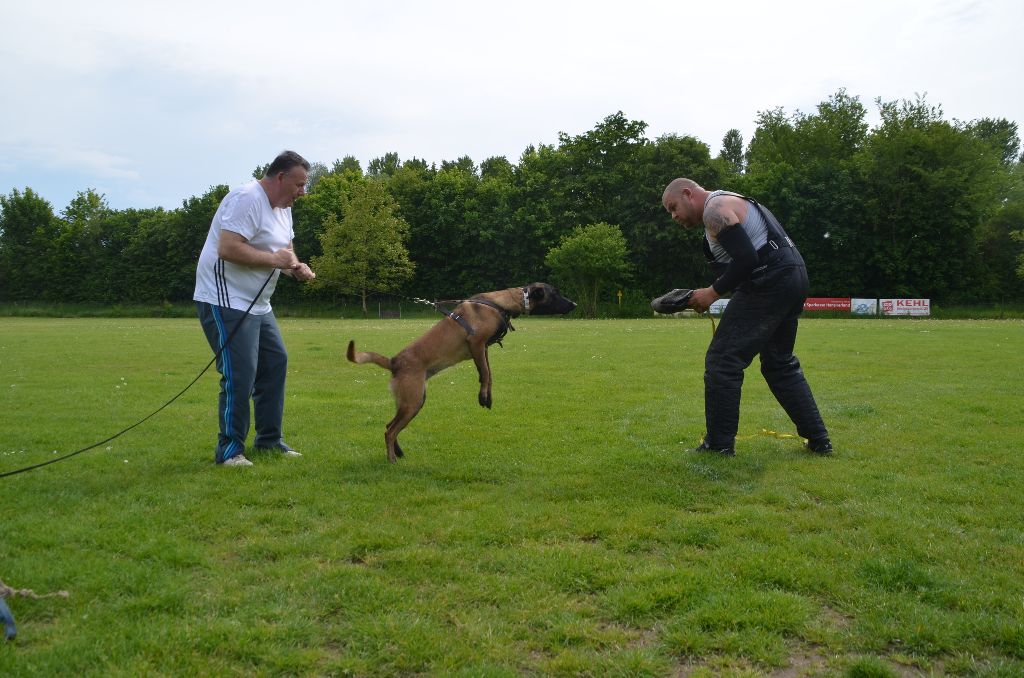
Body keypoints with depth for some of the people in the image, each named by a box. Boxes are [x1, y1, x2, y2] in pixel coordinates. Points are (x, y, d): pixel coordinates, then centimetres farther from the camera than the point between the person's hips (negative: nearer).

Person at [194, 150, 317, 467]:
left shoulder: (282, 207, 13)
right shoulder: (247, 199, -19)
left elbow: (286, 249, 21)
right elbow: (228, 249, -28)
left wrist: (297, 267, -1)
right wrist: (274, 259, -21)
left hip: (257, 305, 11)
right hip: (226, 302, -10)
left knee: (276, 363, 12)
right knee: (240, 375, -12)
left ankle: (269, 439, 22)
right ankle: (229, 449, -2)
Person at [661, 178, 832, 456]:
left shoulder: (715, 209, -9)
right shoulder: (729, 203, 24)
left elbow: (746, 258, -20)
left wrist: (713, 292, -12)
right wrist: (716, 291, 17)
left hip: (770, 283, -11)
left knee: (722, 361, -5)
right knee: (780, 363, 20)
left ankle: (719, 445, 2)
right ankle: (818, 440, 22)